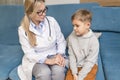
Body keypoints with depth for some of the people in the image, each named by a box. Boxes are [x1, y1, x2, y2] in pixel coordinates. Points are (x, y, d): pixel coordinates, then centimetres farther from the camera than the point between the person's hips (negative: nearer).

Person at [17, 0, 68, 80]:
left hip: (54, 55, 2)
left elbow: (61, 41, 3)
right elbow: (29, 54, -12)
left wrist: (60, 55, -17)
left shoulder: (51, 21, -7)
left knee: (59, 70, -32)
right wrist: (48, 61, -24)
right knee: (44, 73, -34)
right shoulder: (23, 29, -12)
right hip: (36, 60, -1)